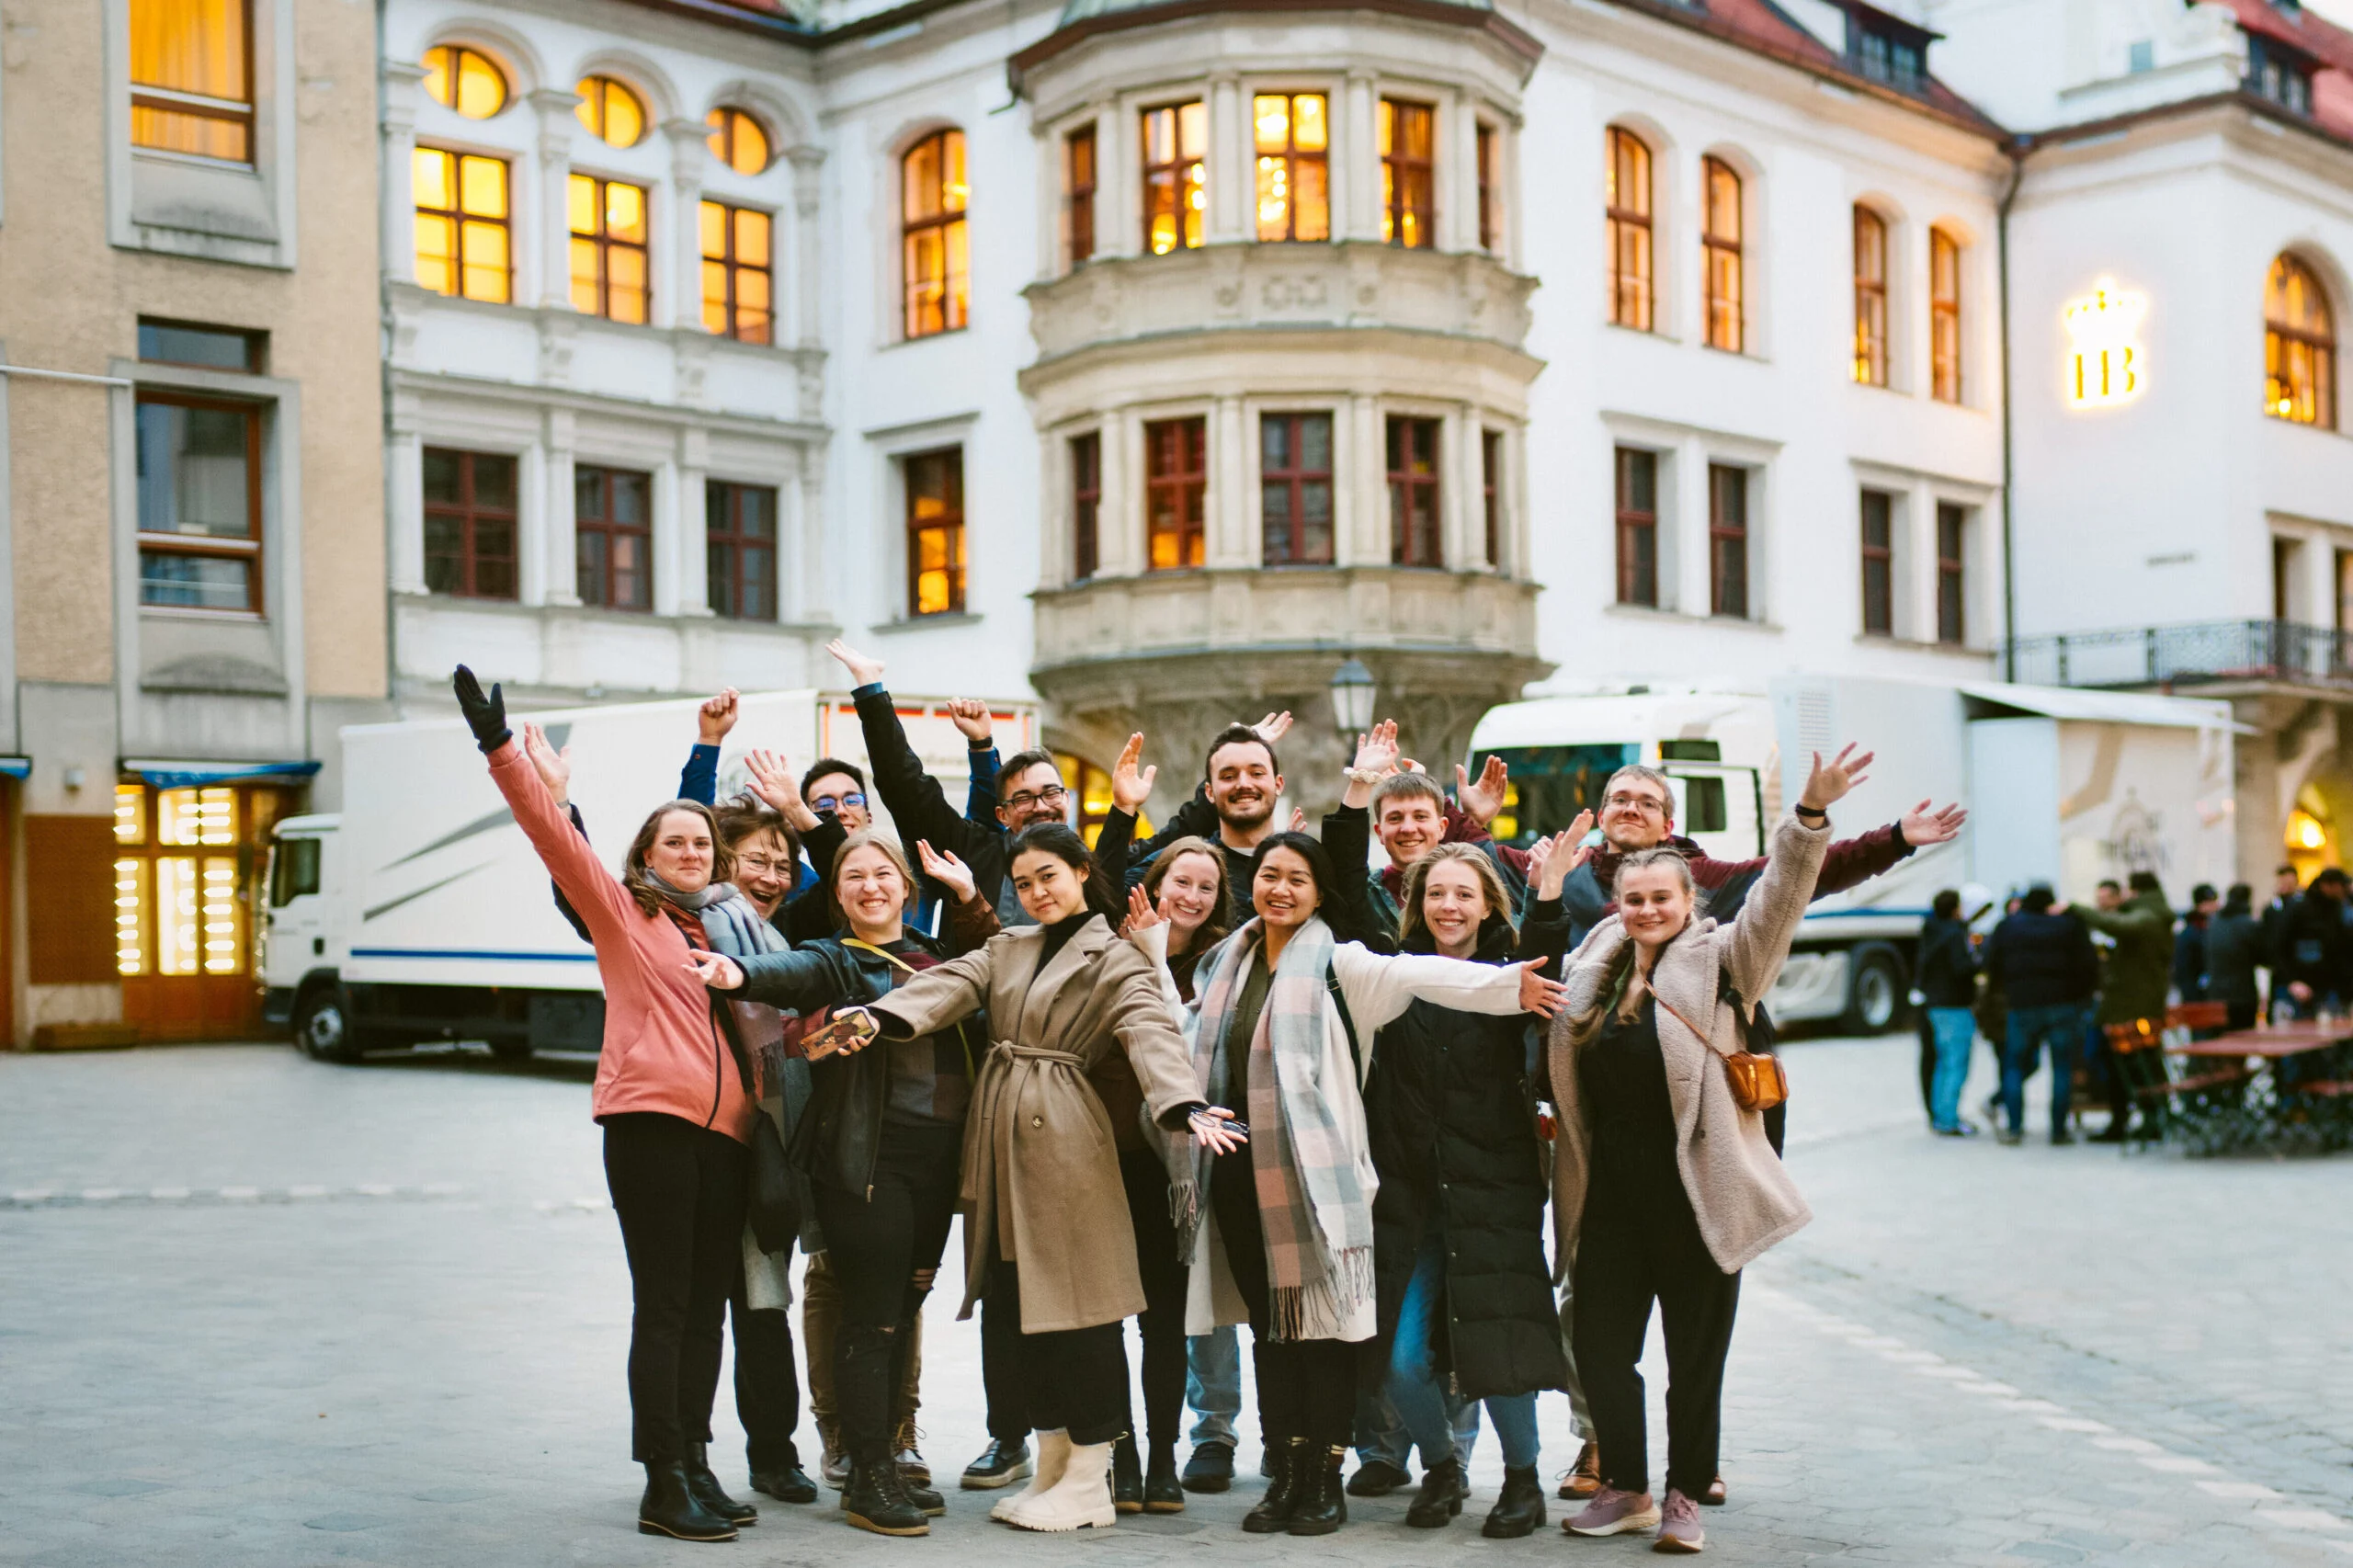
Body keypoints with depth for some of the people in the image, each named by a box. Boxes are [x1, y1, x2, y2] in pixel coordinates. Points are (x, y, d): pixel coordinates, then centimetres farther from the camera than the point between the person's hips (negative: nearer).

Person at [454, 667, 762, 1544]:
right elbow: (555, 839, -5)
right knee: (663, 1304, -5)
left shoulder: (735, 927, 19)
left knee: (708, 1304, 9)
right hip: (650, 1120, -5)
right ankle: (664, 1485, 0)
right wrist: (504, 751, -14)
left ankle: (695, 1464, 19)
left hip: (728, 1131, 5)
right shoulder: (621, 911, 5)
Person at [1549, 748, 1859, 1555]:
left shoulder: (1717, 960, -2)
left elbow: (1777, 900, -16)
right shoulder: (1594, 968, 10)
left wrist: (1811, 816, -31)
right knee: (1599, 1344, 8)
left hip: (1695, 1192, -4)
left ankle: (1685, 1496, 20)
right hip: (1611, 1195, 4)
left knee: (1695, 1353, 4)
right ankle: (1626, 1488, 25)